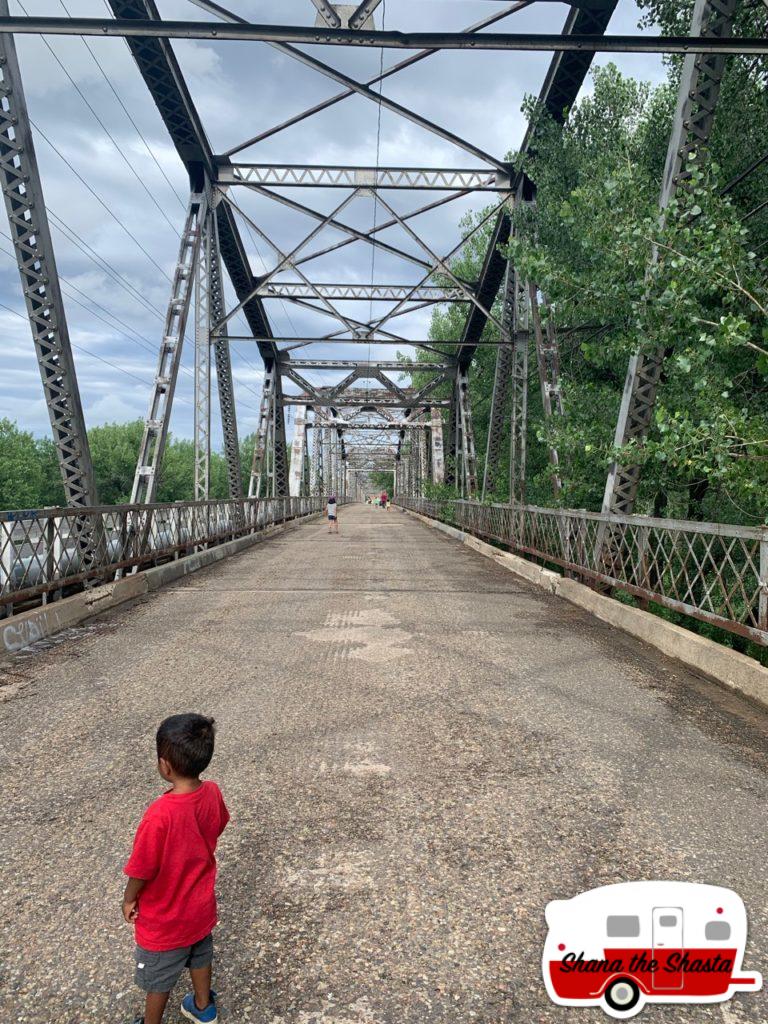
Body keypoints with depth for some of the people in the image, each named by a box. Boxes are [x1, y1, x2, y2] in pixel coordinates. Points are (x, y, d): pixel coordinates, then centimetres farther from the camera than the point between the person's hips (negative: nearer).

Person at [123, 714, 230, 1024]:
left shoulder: (159, 815, -39)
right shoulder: (213, 793, -20)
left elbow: (142, 871, -24)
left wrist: (129, 900, -4)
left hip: (164, 918, -5)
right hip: (201, 906, 5)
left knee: (158, 978, 22)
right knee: (200, 956, 31)